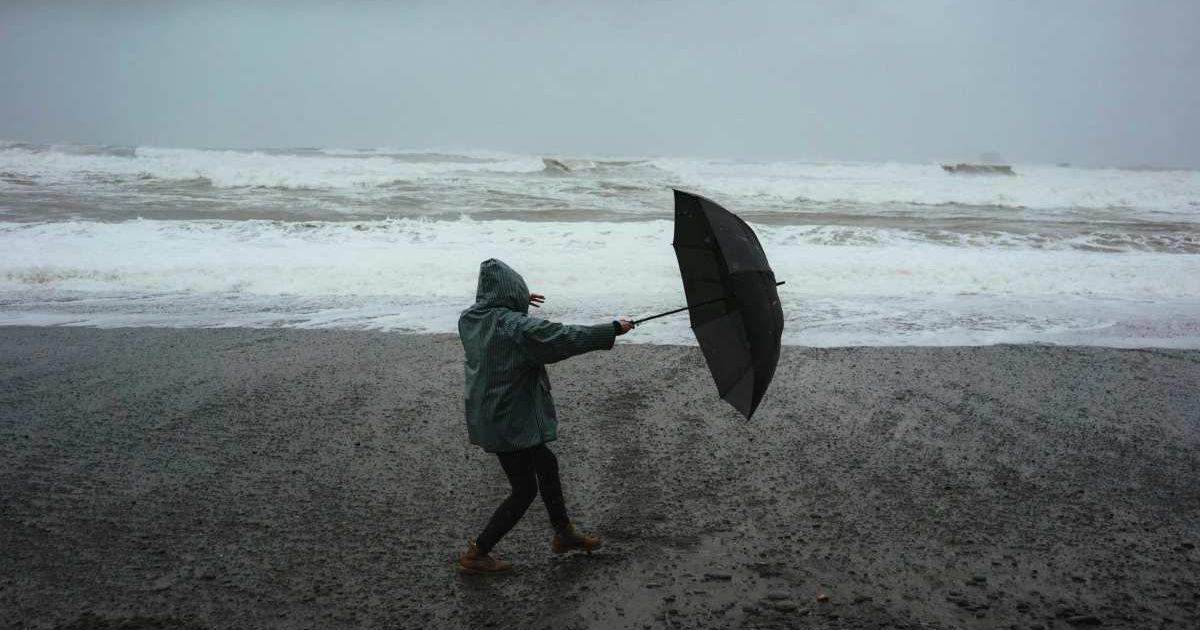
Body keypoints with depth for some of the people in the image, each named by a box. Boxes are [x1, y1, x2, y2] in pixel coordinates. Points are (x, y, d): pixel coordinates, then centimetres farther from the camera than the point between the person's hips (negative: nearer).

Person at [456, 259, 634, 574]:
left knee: (546, 465, 23)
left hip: (485, 415, 9)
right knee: (524, 490, 8)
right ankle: (476, 554, 17)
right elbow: (566, 337, -22)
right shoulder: (517, 327, -25)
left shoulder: (470, 318, 0)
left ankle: (564, 533, 39)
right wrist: (614, 328, -13)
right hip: (509, 423, -9)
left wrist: (519, 303, 34)